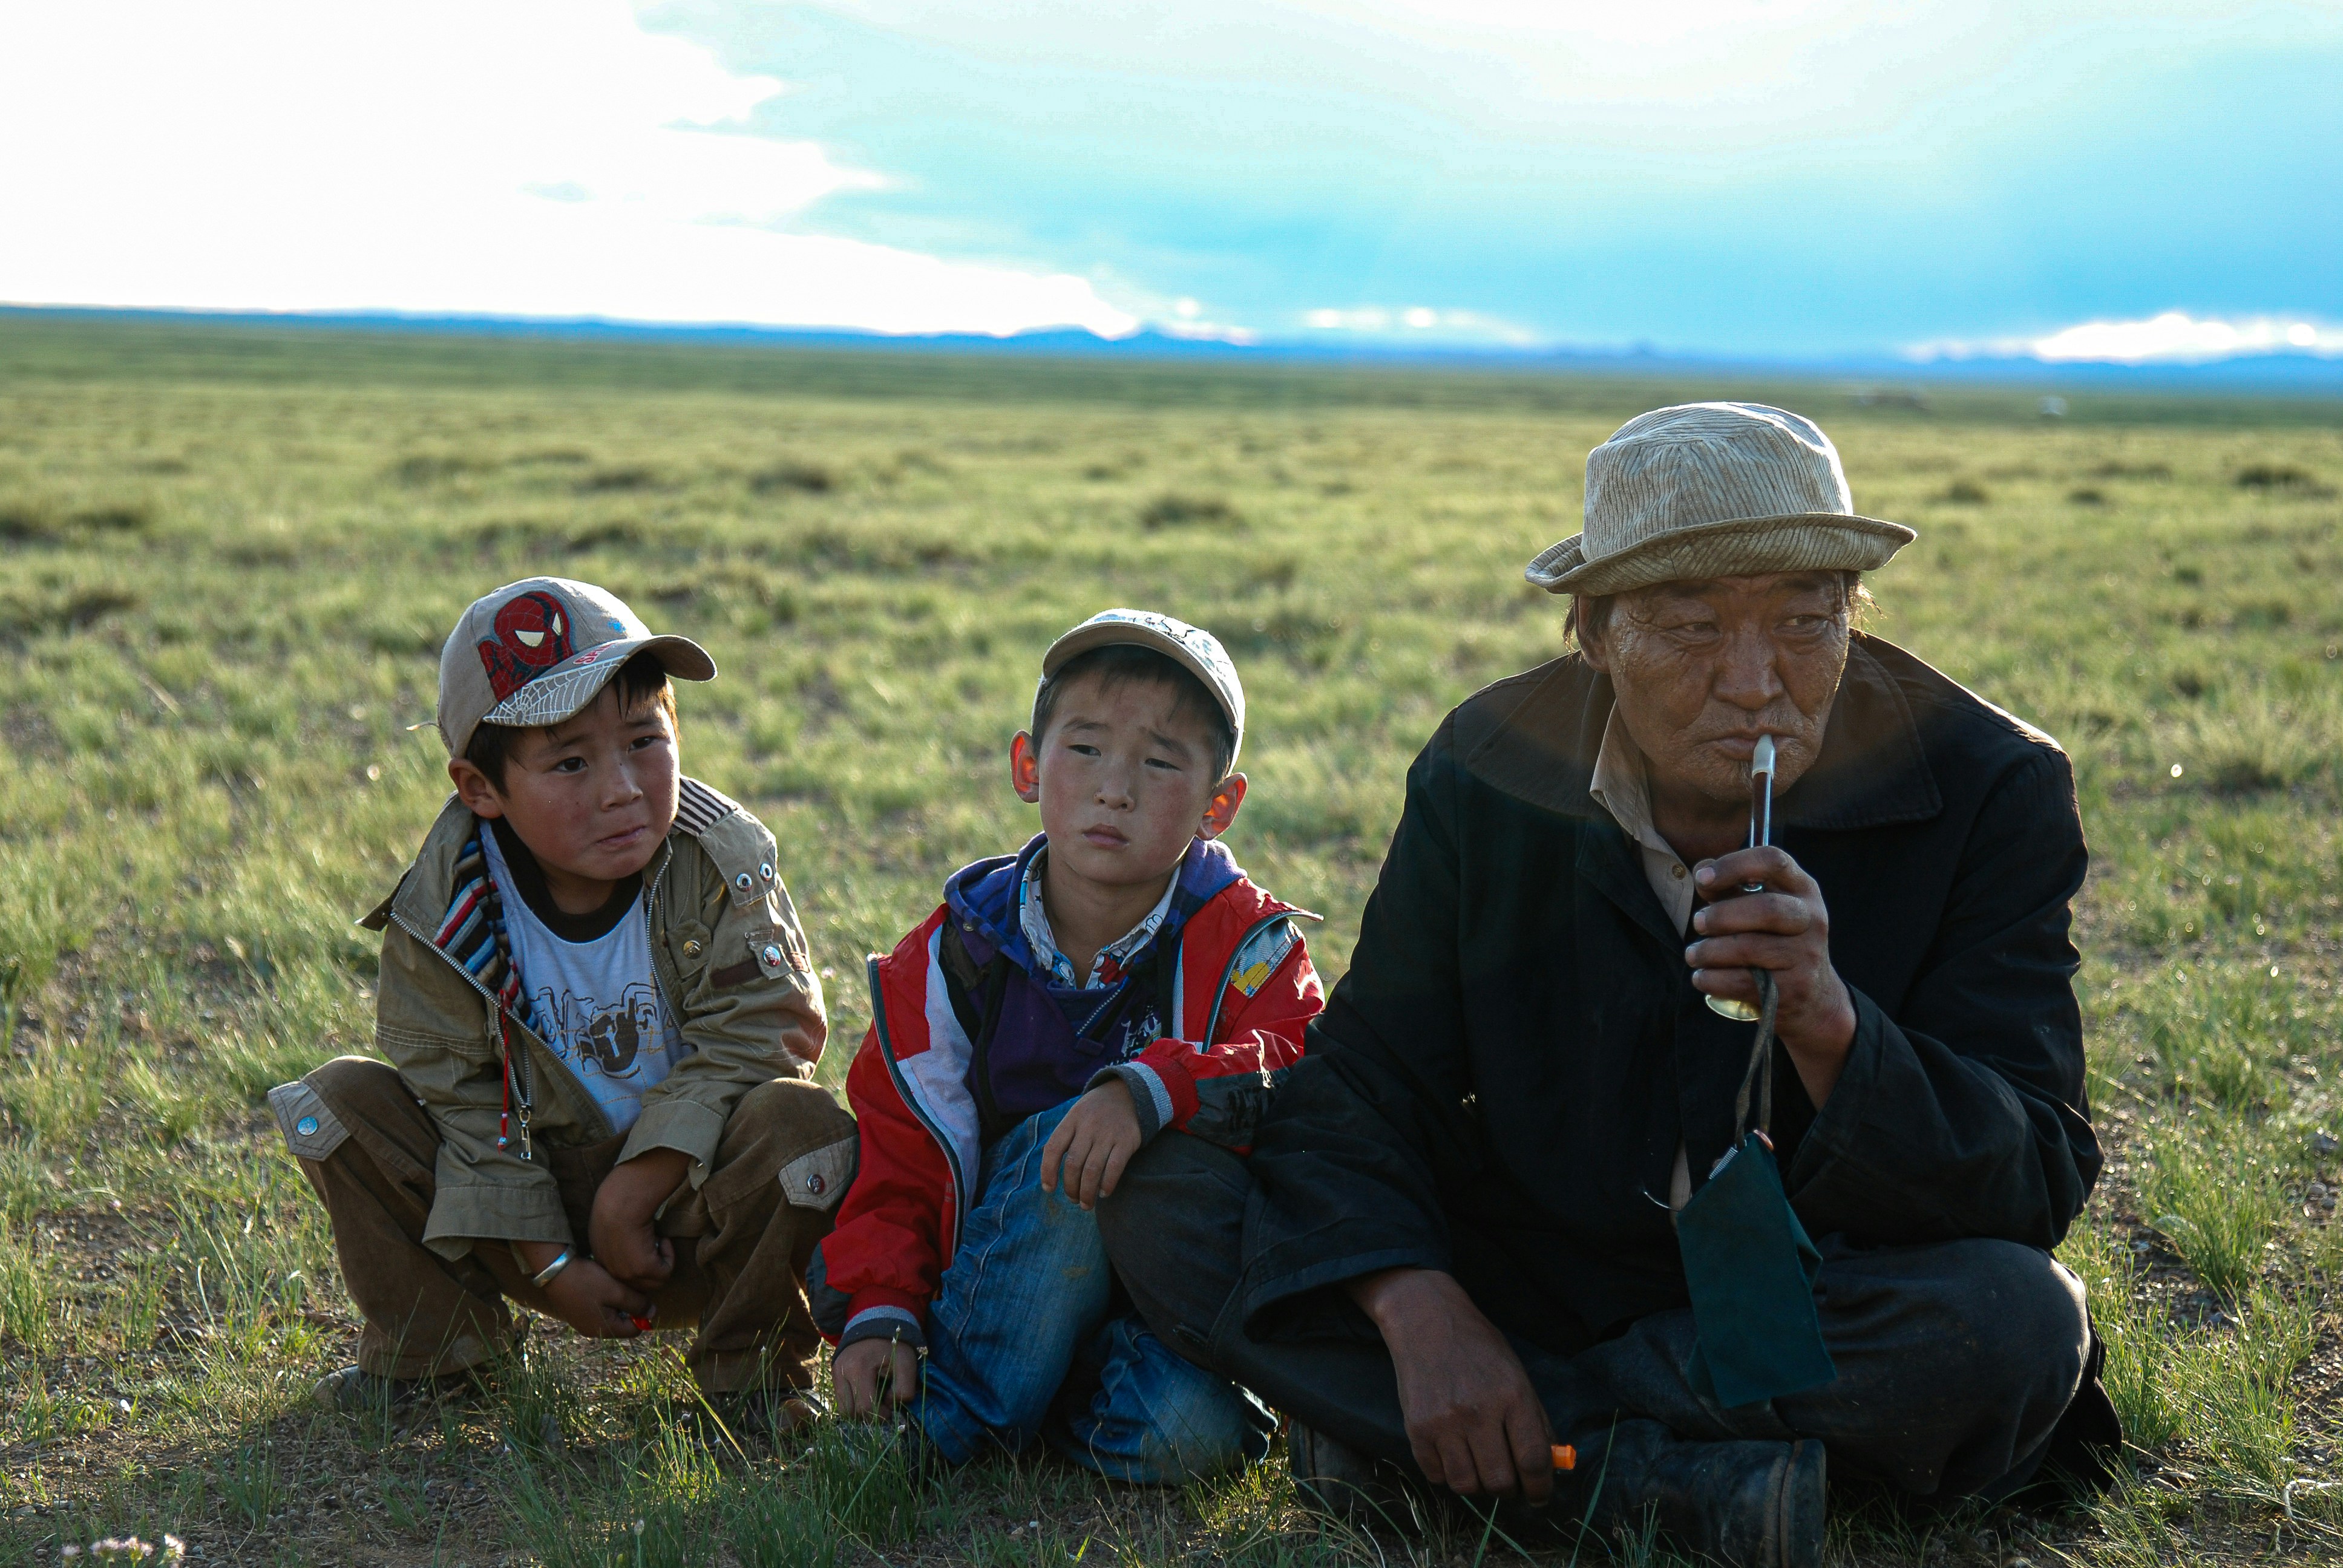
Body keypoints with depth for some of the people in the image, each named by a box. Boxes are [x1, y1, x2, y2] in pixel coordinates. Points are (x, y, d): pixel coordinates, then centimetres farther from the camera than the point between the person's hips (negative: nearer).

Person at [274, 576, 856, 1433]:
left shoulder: (725, 870, -17)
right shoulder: (443, 911, -14)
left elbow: (742, 1044, -19)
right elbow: (463, 1096, -10)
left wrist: (631, 1198, -23)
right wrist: (548, 1264, -14)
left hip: (685, 1182, -2)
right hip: (532, 1195, 2)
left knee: (801, 1126, -31)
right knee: (342, 1100, -12)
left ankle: (750, 1365, -8)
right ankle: (430, 1347, 5)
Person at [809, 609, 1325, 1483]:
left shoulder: (1248, 948, -2)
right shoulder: (956, 953, 2)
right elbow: (895, 1162, 4)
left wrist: (1153, 1091, -40)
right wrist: (878, 1314, -12)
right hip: (1005, 1298, 1)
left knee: (1185, 1434, -32)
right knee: (1065, 1147, -31)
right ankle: (959, 1408, -16)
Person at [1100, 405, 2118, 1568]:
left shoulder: (1987, 791, -13)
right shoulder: (1487, 774, -6)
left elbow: (2038, 1187, -18)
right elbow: (1360, 1080, -7)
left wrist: (1827, 1023, -38)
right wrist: (1419, 1305, -28)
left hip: (1821, 1314, -1)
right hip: (1521, 1281, 2)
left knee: (2018, 1321, -35)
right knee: (1165, 1198, -15)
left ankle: (1444, 1453, -22)